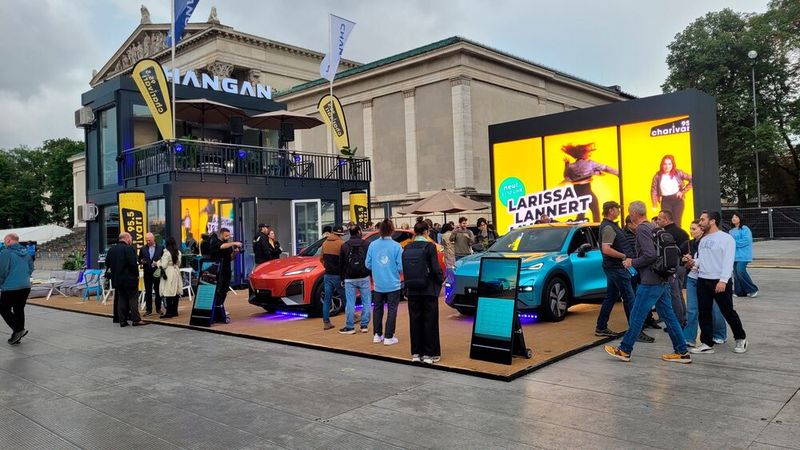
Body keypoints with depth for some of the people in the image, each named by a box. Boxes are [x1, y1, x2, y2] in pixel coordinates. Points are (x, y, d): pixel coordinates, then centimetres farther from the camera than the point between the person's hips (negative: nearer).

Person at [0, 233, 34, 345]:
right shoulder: (26, 253, 11)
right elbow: (31, 268, 18)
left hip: (10, 288, -7)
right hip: (25, 286, 7)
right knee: (19, 310, 13)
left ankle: (19, 329, -8)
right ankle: (16, 336, 17)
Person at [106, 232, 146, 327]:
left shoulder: (111, 249, 8)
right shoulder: (129, 248, -14)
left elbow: (107, 263, 12)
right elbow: (133, 264, -20)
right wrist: (136, 275, -9)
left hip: (117, 279, 7)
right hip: (129, 278, -6)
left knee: (121, 299, 10)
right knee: (133, 298, 0)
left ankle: (122, 320, 11)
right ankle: (136, 319, 0)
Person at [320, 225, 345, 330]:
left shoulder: (325, 243, 7)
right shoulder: (341, 244, -12)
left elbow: (321, 259, 15)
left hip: (328, 275, 5)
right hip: (338, 275, -5)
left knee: (326, 300, 7)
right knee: (345, 298, 9)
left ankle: (326, 322, 8)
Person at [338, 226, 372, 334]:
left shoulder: (344, 246, 4)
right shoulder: (366, 244, -2)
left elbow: (341, 263, 6)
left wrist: (343, 276, 14)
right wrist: (370, 273, 7)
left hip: (349, 279, 1)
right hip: (364, 278, -1)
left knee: (350, 303, 4)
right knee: (366, 302, 7)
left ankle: (349, 327, 7)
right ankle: (364, 325, 8)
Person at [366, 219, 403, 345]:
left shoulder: (373, 245, -4)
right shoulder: (396, 246, -13)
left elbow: (368, 264, 1)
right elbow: (401, 267, -12)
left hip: (378, 284, 3)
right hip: (393, 284, -3)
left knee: (377, 309, 17)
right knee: (392, 310, 6)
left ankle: (377, 335, 23)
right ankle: (388, 337, 7)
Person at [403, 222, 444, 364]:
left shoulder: (407, 248, 1)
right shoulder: (429, 246, -12)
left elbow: (404, 268, 3)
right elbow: (436, 268, -14)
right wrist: (441, 279, 3)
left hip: (412, 291, 4)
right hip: (428, 290, -4)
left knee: (415, 321, 11)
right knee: (430, 322, 5)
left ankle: (416, 353, 18)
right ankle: (429, 354, 9)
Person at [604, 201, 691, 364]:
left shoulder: (642, 229, -14)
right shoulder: (653, 227, 15)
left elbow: (650, 255, -23)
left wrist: (632, 262, -9)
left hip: (650, 282, -9)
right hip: (662, 281, 9)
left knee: (636, 316, 0)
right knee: (668, 316, 11)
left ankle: (624, 350, 9)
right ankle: (682, 352, 14)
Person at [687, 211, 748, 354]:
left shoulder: (726, 238, -9)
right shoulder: (703, 239, 16)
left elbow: (728, 261, -17)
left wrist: (723, 280, -25)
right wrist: (694, 262, 1)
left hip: (720, 282, -7)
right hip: (702, 280, 7)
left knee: (728, 312, 4)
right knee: (703, 313, 6)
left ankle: (741, 338, 25)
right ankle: (707, 343, 13)